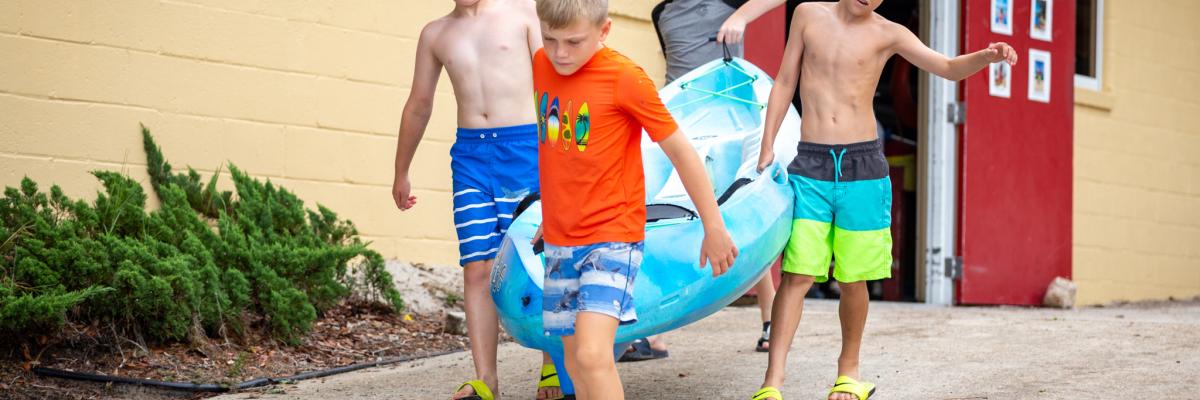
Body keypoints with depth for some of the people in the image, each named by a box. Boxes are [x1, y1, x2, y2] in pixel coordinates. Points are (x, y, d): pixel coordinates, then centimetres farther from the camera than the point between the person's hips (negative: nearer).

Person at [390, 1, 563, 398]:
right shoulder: (435, 34, 15)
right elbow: (419, 105, 23)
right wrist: (401, 172, 28)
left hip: (524, 146, -3)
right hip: (469, 153, 3)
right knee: (477, 269, -4)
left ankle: (553, 367, 14)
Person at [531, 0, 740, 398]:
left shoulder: (625, 77, -15)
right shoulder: (541, 65, 3)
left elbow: (680, 150, -10)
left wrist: (714, 227, -5)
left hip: (612, 235, -7)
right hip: (559, 239, 7)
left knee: (592, 354, -21)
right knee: (574, 358, 11)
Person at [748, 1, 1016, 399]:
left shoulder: (887, 34, 3)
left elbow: (949, 68, -3)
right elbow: (784, 83, 12)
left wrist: (987, 56, -24)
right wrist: (767, 147, 7)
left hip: (863, 166, 0)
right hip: (811, 165, 0)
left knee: (853, 278, 5)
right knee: (797, 275, -8)